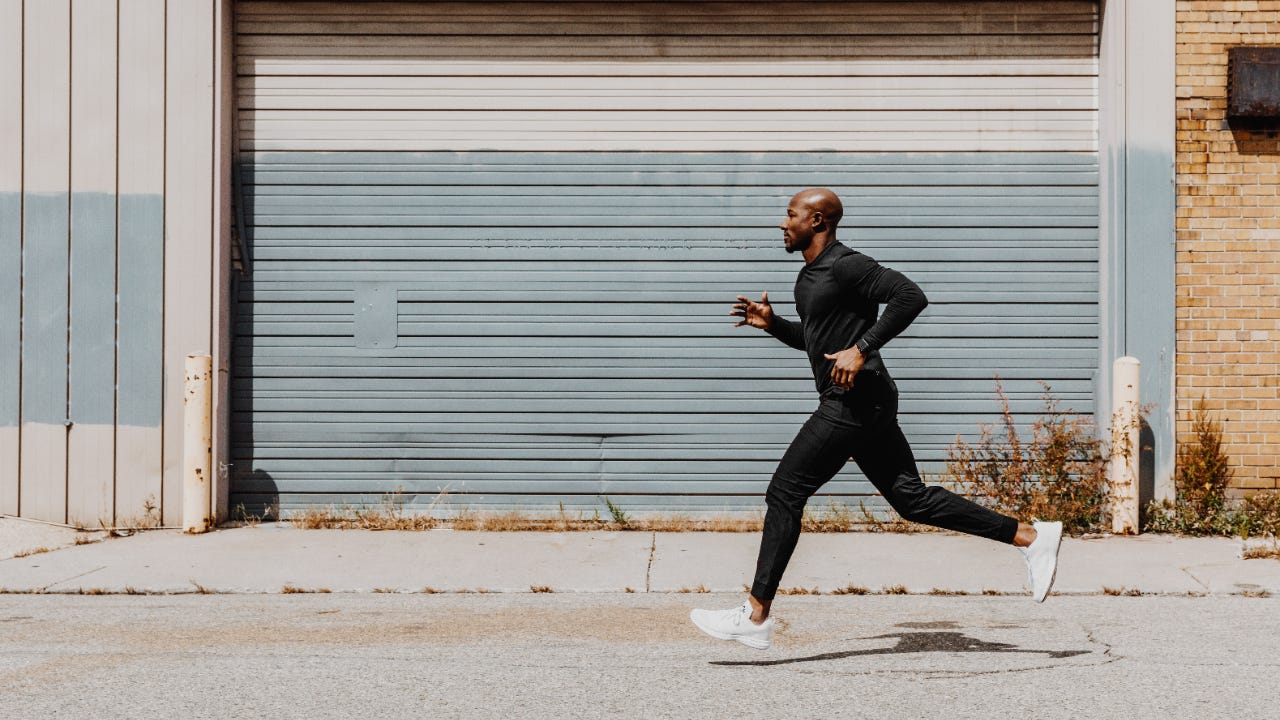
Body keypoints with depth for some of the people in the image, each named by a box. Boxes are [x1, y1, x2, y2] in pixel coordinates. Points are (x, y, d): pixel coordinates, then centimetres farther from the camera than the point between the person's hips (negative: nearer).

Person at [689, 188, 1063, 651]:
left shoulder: (845, 266, -12)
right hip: (859, 405, 11)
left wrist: (861, 348, -24)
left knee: (784, 494, -9)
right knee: (912, 498, 9)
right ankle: (1032, 537, 9)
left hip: (856, 401, -11)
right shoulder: (811, 275, 19)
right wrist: (771, 324, 17)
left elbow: (910, 296, -22)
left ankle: (756, 615, -7)